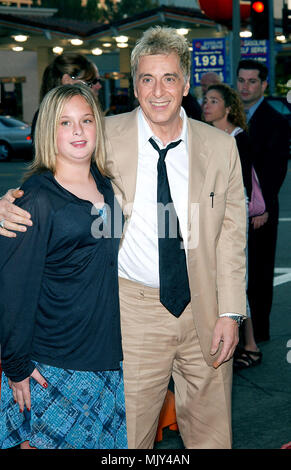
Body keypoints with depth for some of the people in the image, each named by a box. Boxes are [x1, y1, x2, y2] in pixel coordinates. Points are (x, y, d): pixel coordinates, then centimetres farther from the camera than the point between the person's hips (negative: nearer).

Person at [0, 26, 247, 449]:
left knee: (211, 435, 12)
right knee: (126, 434, 3)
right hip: (133, 311, -1)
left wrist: (231, 312, -2)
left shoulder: (221, 147, 2)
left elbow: (231, 232, 4)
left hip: (205, 314, 2)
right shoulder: (107, 136, -2)